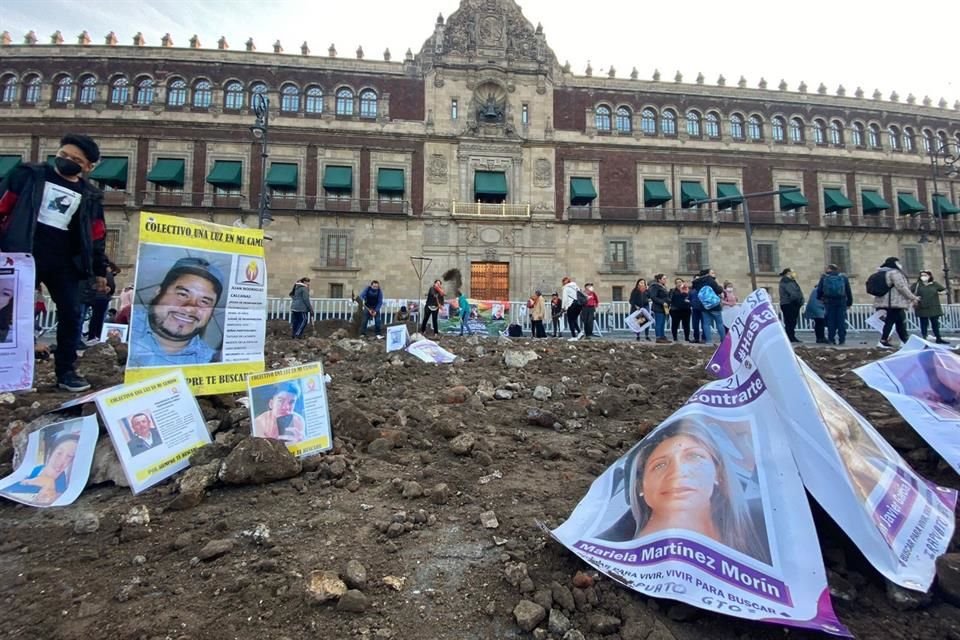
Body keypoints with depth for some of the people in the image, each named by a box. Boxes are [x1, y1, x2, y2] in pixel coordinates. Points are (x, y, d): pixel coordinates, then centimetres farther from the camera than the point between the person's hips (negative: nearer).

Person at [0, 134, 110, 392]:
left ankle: (65, 371, 12)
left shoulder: (90, 196, 11)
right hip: (24, 255, -2)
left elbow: (97, 237, 14)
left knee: (71, 314, 1)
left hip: (64, 262, 2)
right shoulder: (29, 175, 5)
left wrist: (100, 271, 13)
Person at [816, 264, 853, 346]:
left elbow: (819, 290, 0)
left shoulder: (824, 277, 2)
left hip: (829, 302, 0)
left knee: (830, 321, 3)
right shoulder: (844, 277, 6)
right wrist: (849, 302, 11)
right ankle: (841, 340, 1)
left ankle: (831, 339, 2)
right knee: (841, 321, 2)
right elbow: (848, 291, 7)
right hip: (841, 302, 0)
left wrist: (819, 298, 14)